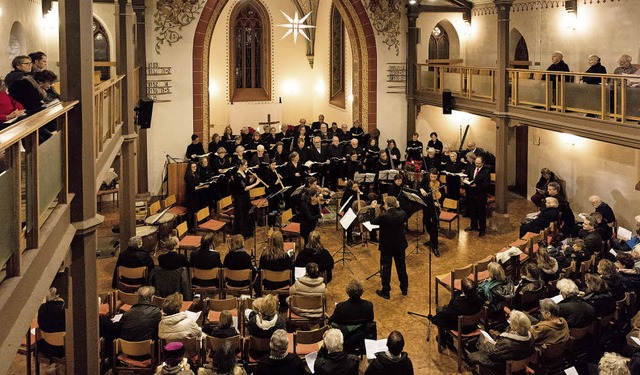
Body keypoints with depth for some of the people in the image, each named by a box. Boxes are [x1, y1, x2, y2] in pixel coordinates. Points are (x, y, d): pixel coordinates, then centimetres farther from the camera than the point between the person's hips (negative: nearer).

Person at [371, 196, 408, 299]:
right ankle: (404, 289, 30)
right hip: (400, 245, 4)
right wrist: (398, 207, 8)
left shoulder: (383, 216, -25)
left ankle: (385, 292, 14)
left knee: (386, 268, 7)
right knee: (401, 267, 18)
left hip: (387, 246, -4)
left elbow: (373, 222, -10)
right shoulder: (401, 214, -12)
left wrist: (375, 209, -2)